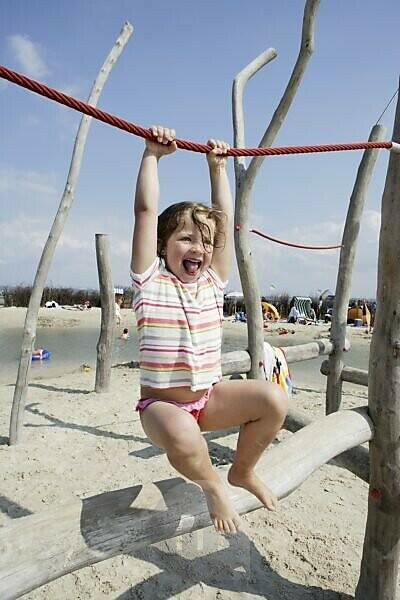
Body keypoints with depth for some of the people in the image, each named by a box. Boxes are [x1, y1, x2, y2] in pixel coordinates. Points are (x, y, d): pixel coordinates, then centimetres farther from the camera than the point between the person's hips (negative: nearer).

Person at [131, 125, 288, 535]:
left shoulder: (212, 282, 3)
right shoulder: (150, 281, -8)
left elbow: (225, 219, 5)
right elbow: (146, 210, -13)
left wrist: (217, 167, 9)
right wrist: (153, 154, -8)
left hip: (211, 397, 5)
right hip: (162, 404, -4)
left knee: (274, 400, -18)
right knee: (182, 435, -38)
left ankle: (242, 471, 10)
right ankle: (212, 485, -2)